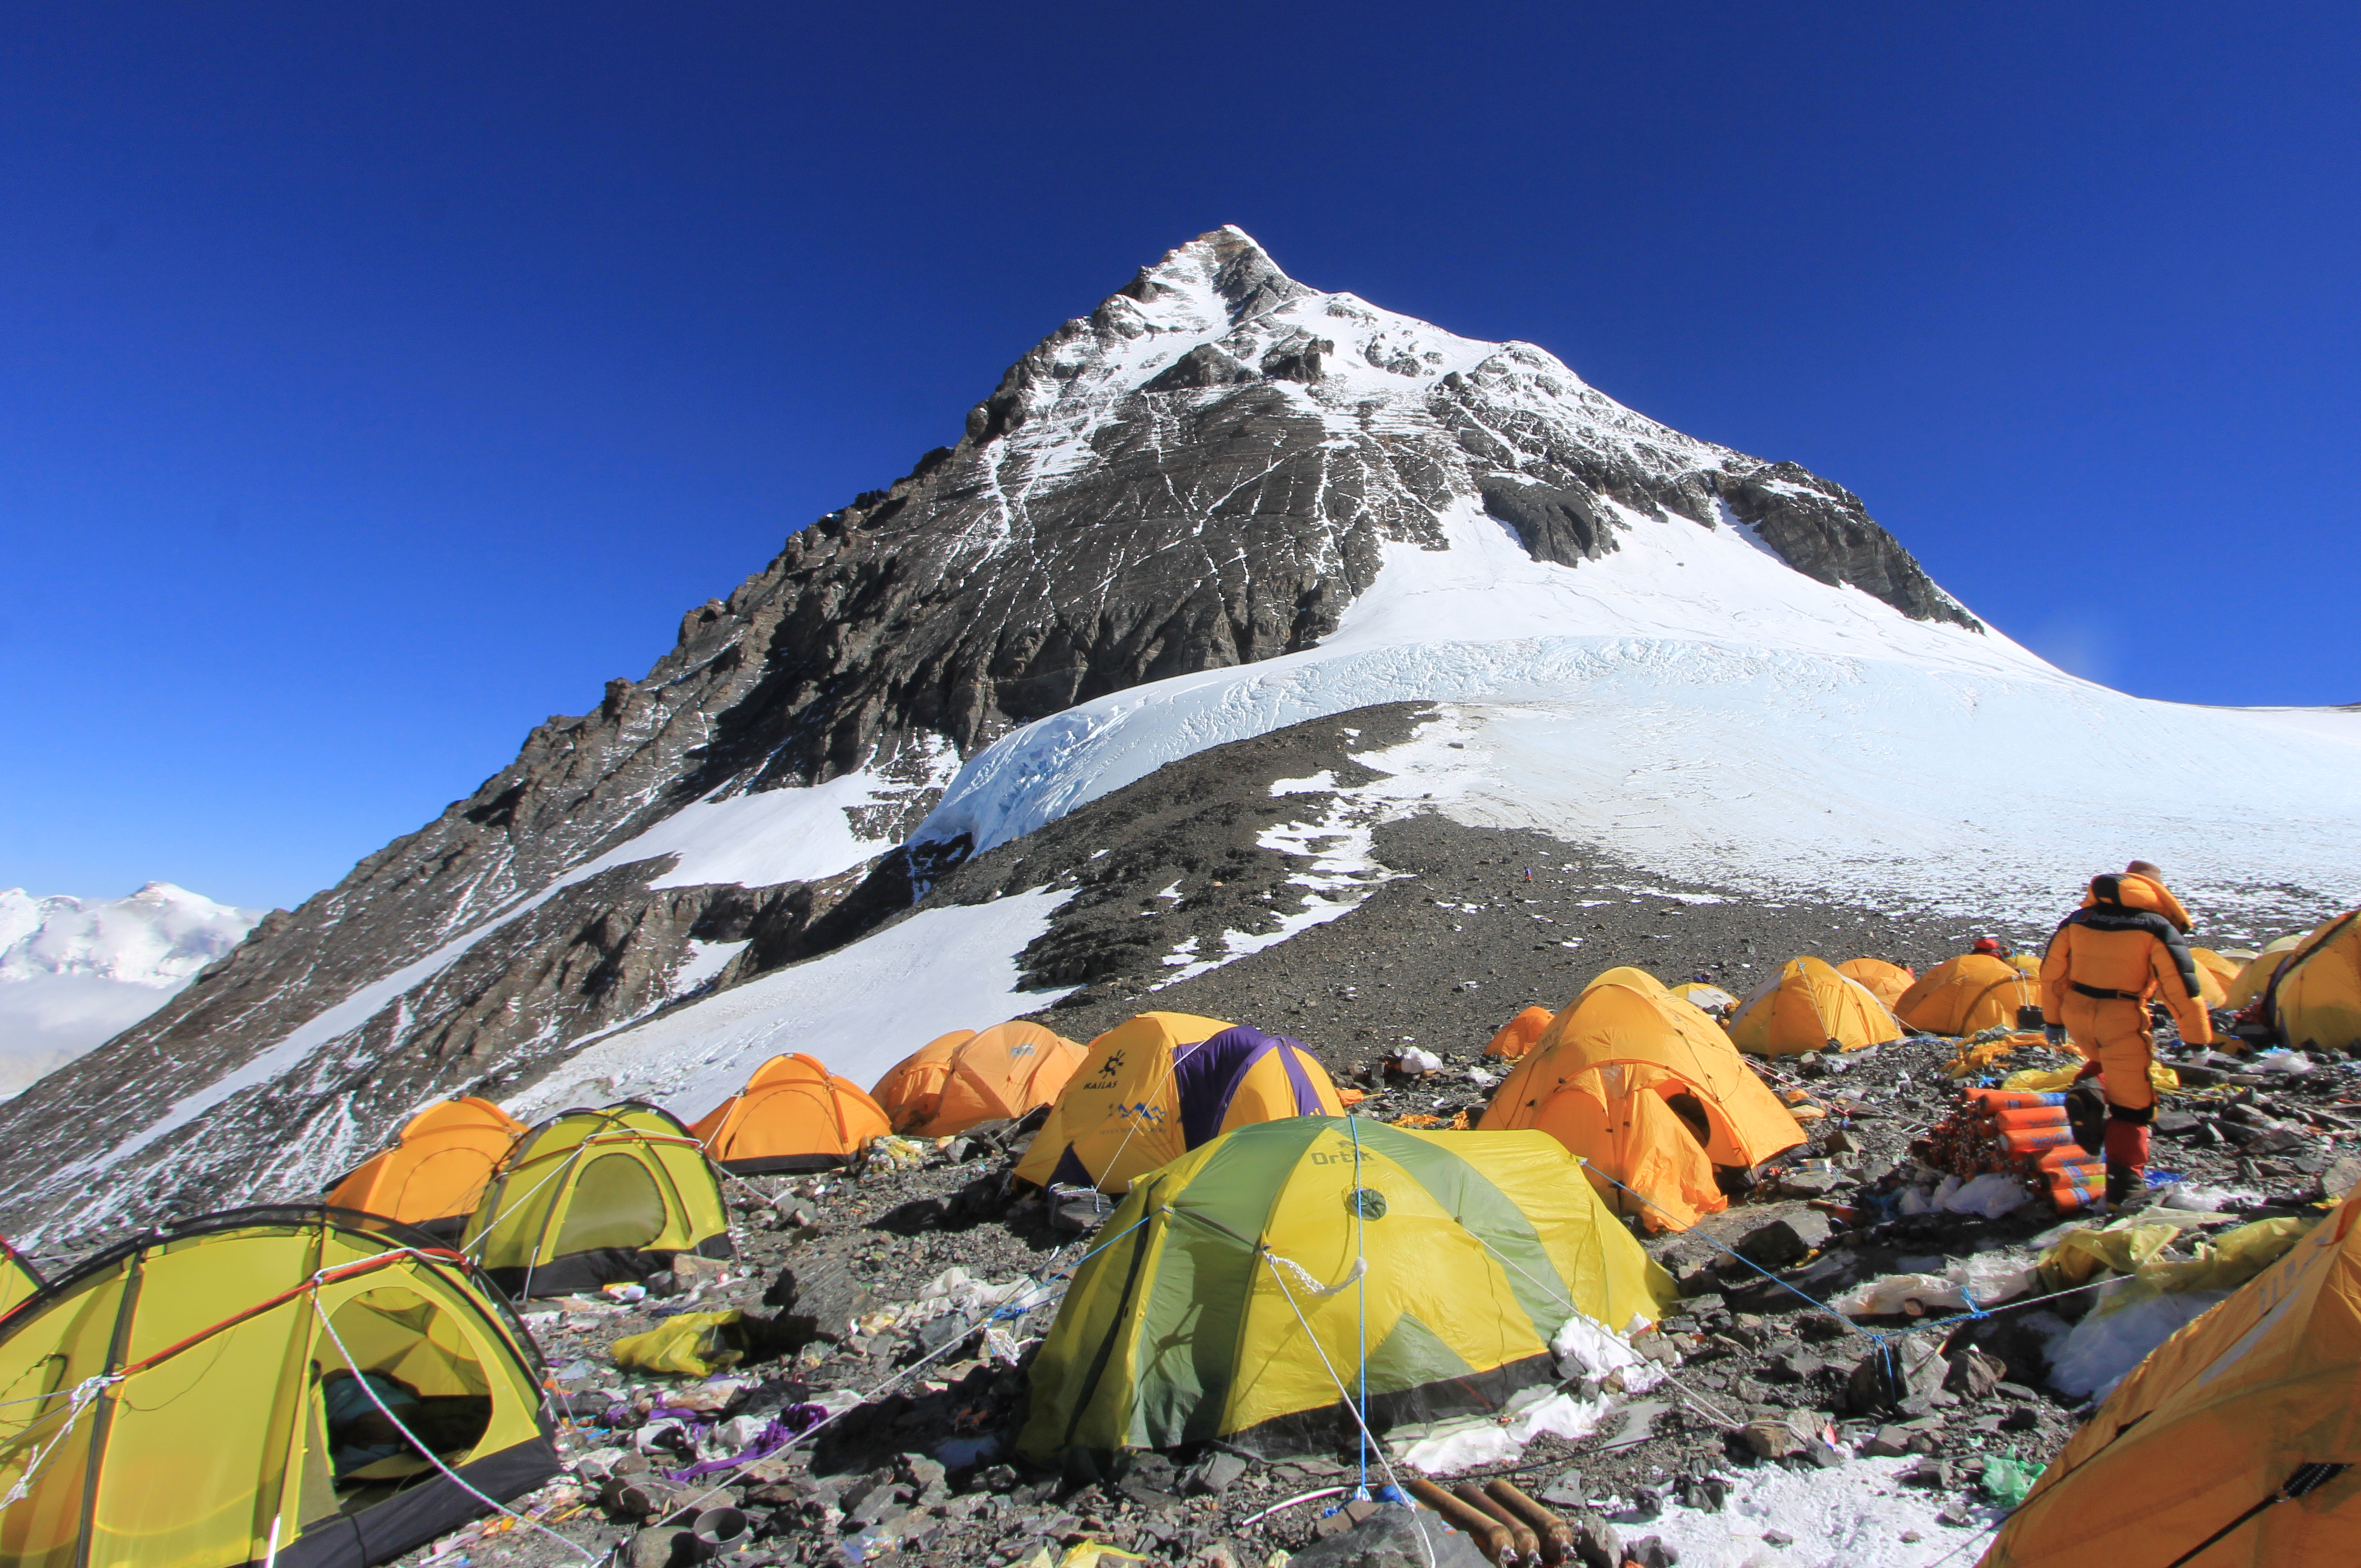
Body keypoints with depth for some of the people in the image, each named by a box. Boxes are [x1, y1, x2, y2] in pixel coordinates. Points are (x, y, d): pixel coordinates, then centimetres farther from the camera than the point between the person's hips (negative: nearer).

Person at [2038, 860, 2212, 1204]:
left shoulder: (2079, 918, 10)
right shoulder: (2156, 927, -4)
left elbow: (2052, 970, 13)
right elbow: (2181, 988, -7)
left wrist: (2052, 1020, 22)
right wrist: (2198, 1042, 0)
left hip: (2076, 1013, 4)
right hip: (2121, 1021, -4)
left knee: (2108, 1058, 35)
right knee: (2132, 1104, 6)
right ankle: (2125, 1183, 2)